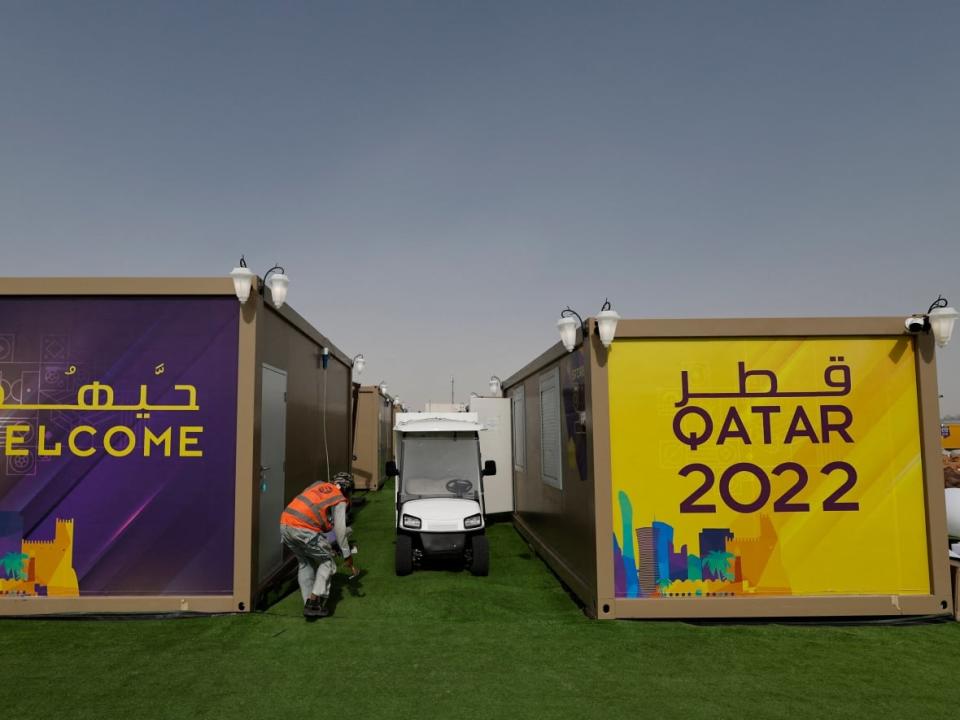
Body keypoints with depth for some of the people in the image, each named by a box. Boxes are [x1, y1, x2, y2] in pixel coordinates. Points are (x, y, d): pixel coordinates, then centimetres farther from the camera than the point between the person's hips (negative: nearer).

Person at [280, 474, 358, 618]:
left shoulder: (319, 485, 26)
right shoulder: (340, 500, 9)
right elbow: (340, 529, 3)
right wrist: (347, 555, 11)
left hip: (284, 524, 6)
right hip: (304, 529, -6)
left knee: (305, 563, 24)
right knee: (327, 561, 13)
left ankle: (308, 602, 23)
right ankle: (315, 601, 2)